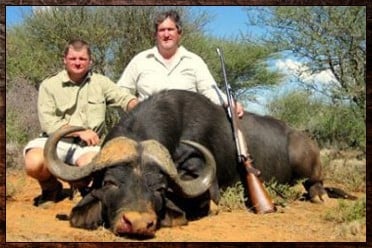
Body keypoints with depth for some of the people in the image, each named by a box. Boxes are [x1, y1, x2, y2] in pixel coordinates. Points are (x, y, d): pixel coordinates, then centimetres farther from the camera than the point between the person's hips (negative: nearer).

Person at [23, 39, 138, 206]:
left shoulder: (100, 82, 10)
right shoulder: (49, 85, 3)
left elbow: (124, 98, 0)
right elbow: (48, 123, -5)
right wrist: (80, 131, -14)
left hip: (86, 145, 1)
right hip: (55, 141, 0)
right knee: (33, 164, -31)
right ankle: (51, 186, 7)